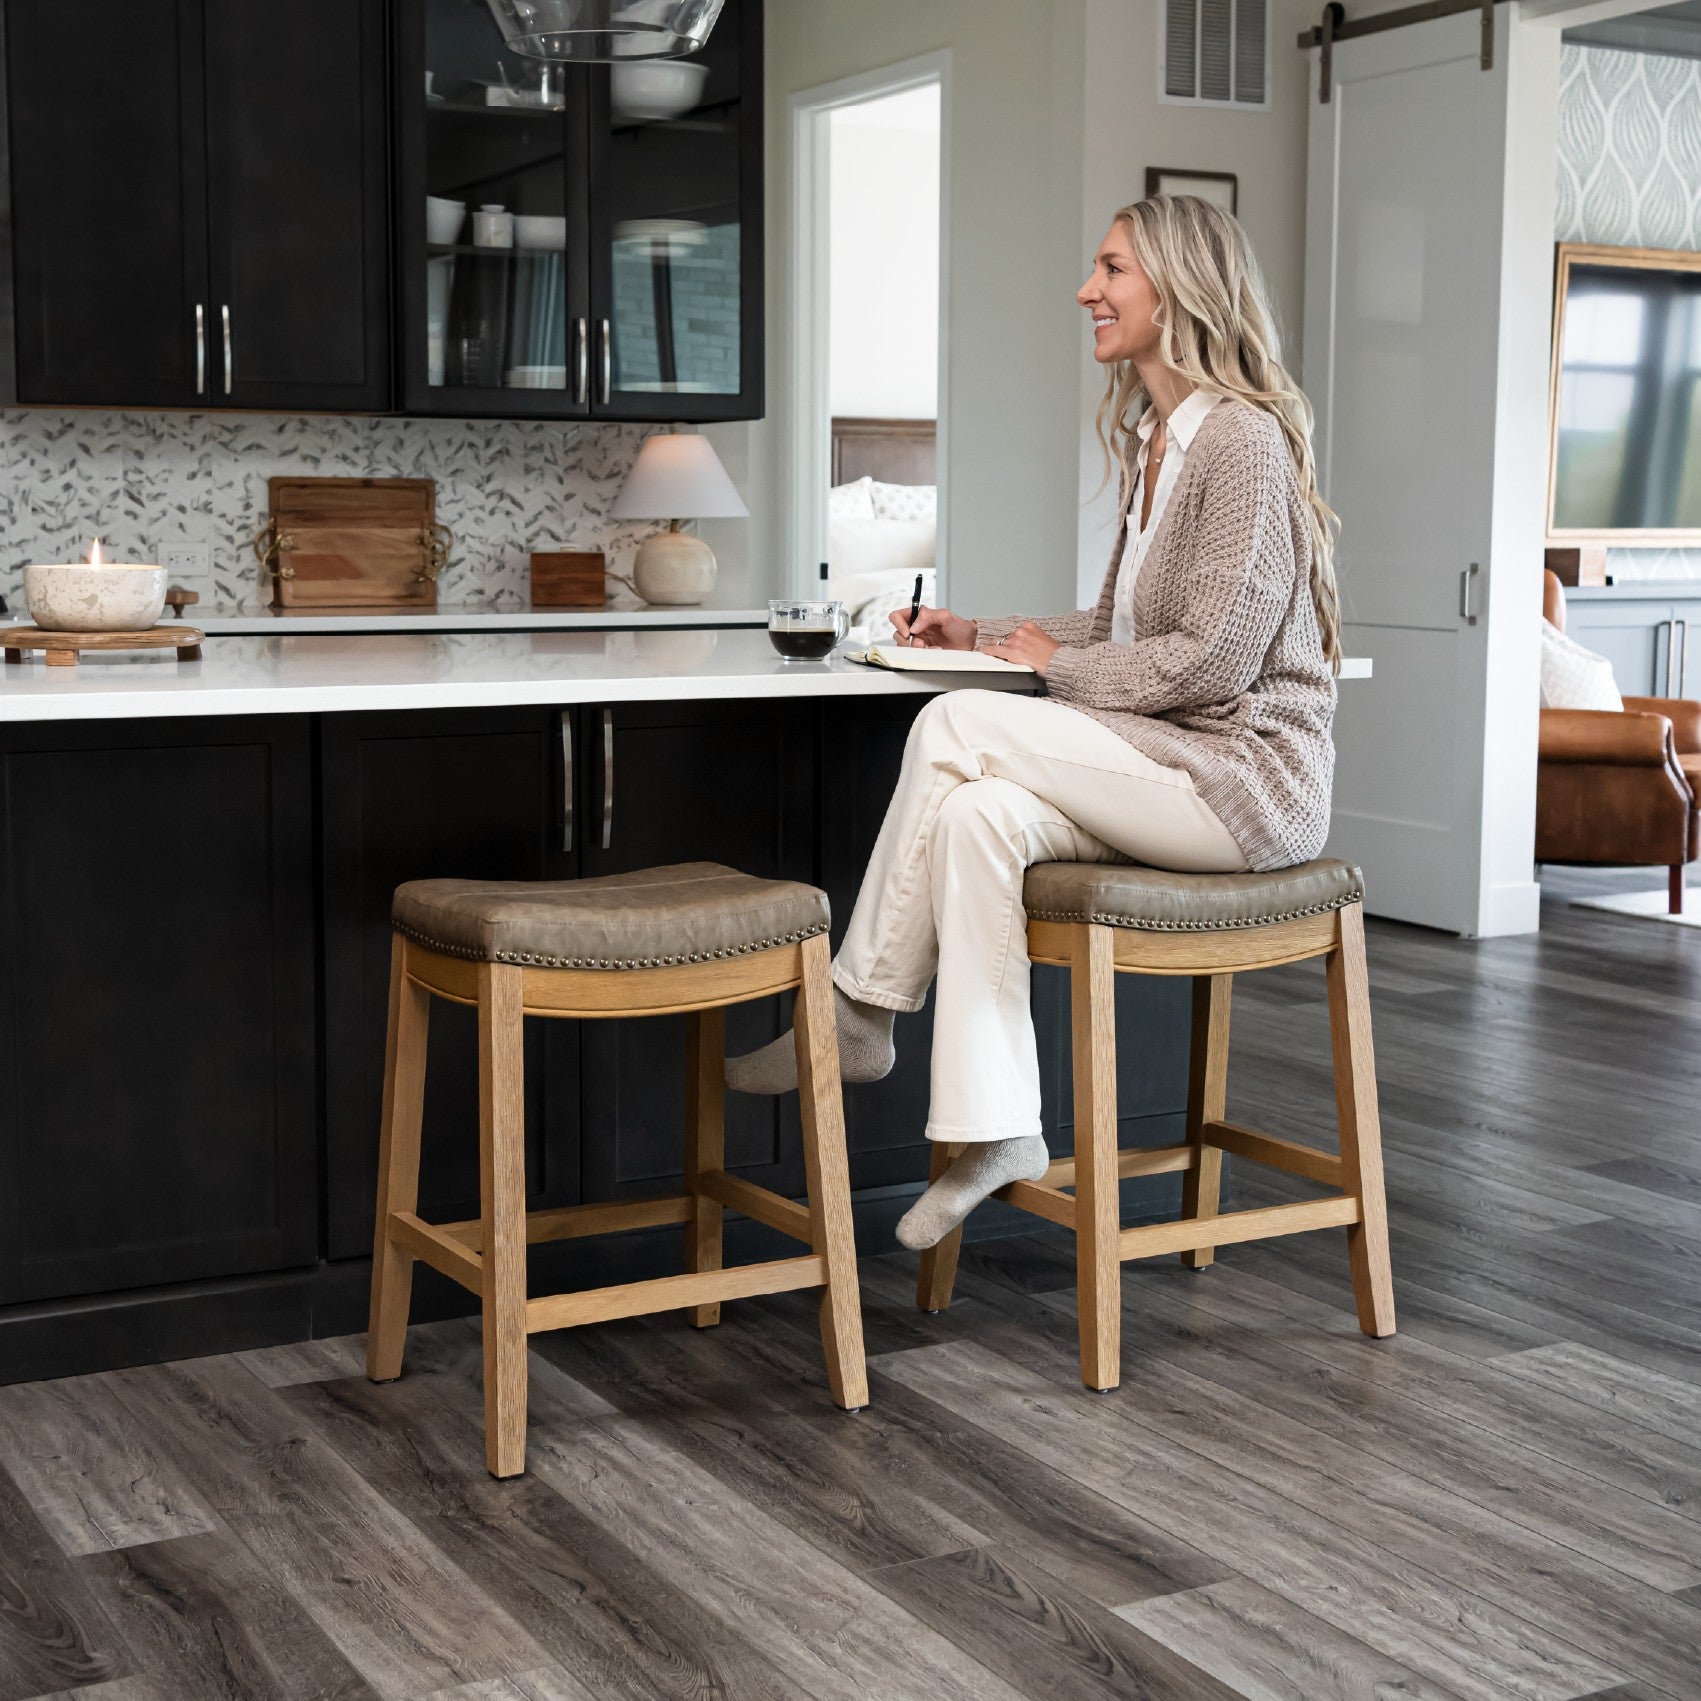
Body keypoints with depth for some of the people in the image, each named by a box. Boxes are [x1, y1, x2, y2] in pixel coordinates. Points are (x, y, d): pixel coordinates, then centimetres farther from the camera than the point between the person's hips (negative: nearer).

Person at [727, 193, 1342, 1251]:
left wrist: (1060, 663, -8)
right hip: (1170, 772, 8)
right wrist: (983, 635, 11)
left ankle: (859, 1016, -5)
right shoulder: (1154, 440, 17)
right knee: (978, 814, -18)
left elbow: (1213, 657, -20)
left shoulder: (1243, 441, -14)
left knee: (958, 728, -20)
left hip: (1245, 774, -8)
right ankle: (997, 1130, -16)